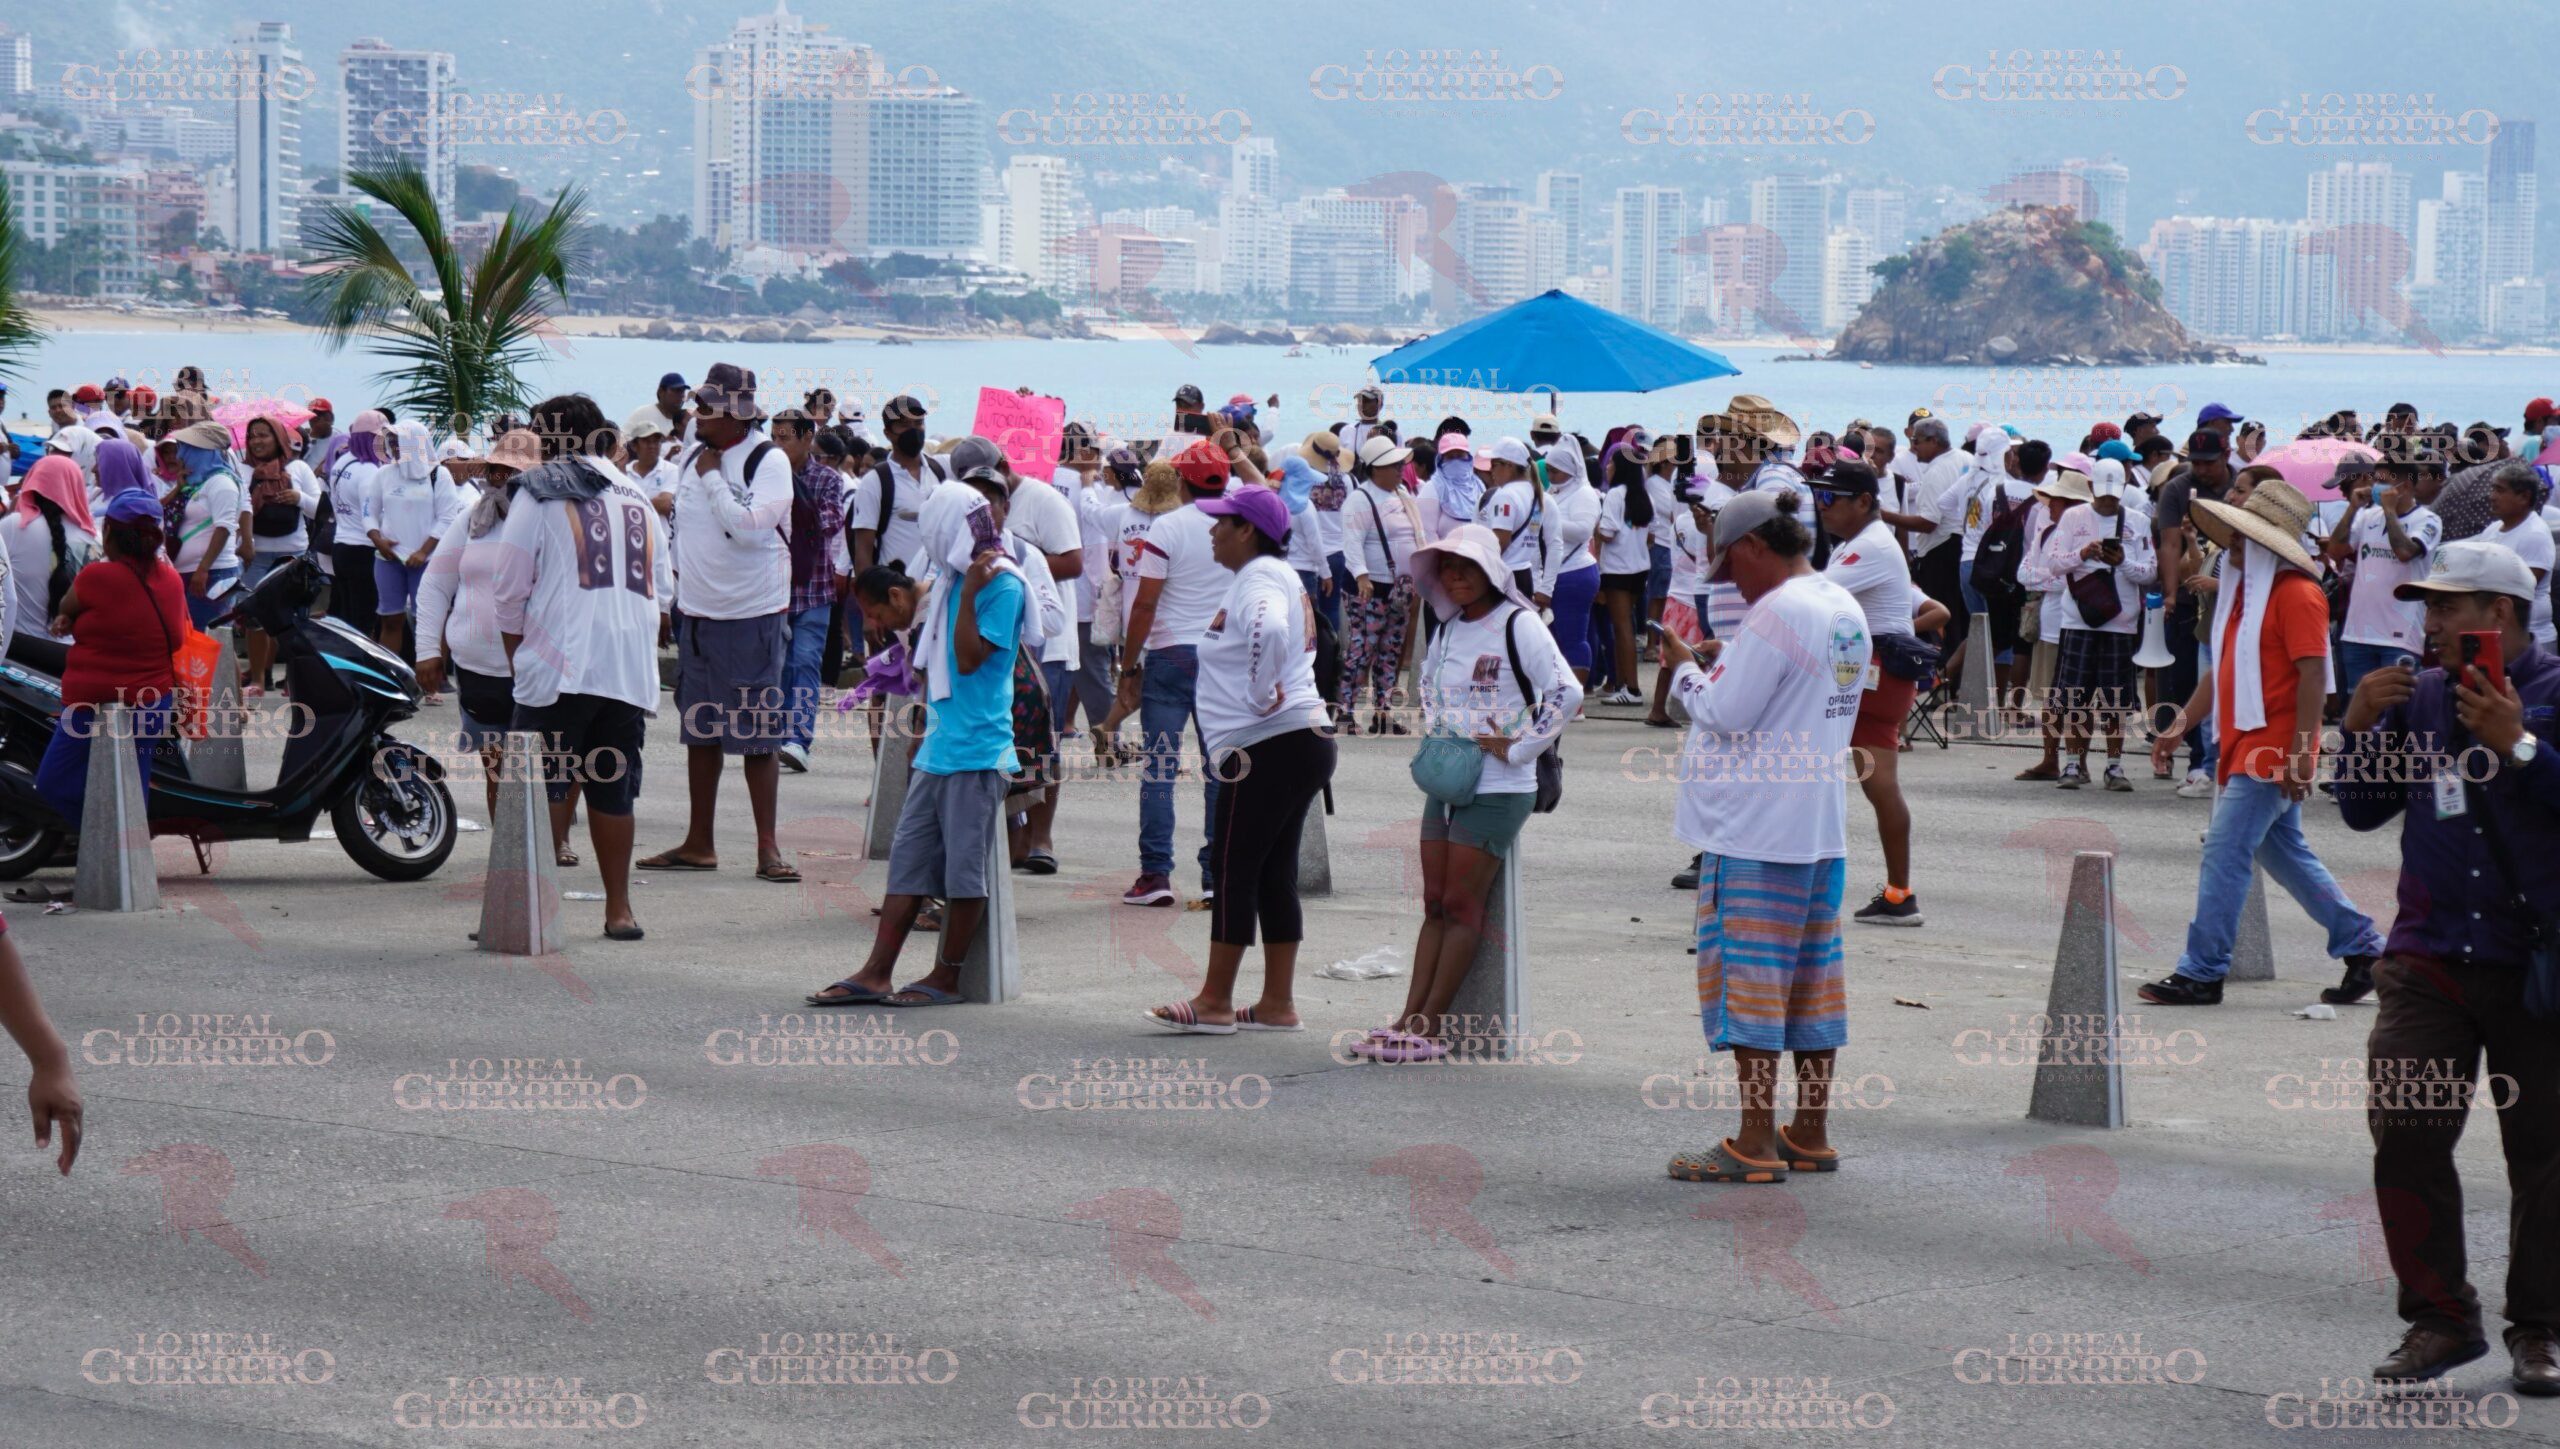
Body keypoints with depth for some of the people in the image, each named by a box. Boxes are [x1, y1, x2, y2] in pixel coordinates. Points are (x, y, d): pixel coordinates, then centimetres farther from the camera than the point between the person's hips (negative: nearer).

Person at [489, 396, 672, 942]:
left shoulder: (538, 494, 1)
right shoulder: (637, 498, 17)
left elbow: (509, 590, 0)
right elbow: (663, 588, 21)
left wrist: (516, 657, 11)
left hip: (560, 670, -5)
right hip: (632, 672, 5)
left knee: (544, 791, -2)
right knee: (613, 791, 10)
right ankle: (619, 910, 12)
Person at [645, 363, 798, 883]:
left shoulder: (769, 460, -11)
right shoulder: (695, 455, 9)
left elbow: (748, 526, -24)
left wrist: (713, 477, -15)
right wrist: (676, 590, 19)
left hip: (752, 616, -7)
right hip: (696, 614, 7)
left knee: (758, 735, -4)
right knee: (699, 731, 11)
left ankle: (767, 847, 2)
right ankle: (698, 843, 18)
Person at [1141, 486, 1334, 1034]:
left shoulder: (1259, 579, -14)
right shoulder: (1272, 575, 19)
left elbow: (1269, 630, -36)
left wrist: (1261, 695, -25)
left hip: (1269, 748, -11)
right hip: (1302, 743, 11)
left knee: (1234, 870, -5)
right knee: (1274, 874, 11)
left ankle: (1215, 1002, -1)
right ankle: (1277, 1004, 12)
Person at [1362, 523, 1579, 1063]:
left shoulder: (1517, 625, -12)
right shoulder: (1448, 629, 12)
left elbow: (1566, 694, -20)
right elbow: (1427, 684, 30)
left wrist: (1517, 749, -17)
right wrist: (1431, 736, 14)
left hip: (1496, 789, -8)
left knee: (1461, 905, -5)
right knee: (1436, 905, 6)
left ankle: (1429, 1026, -4)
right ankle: (1413, 1017, 5)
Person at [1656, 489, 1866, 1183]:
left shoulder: (1777, 612, -17)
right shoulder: (1845, 609, 12)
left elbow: (1726, 713, -19)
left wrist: (1685, 667, -2)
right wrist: (1724, 664, 15)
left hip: (1756, 831, -9)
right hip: (1822, 828, 9)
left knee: (1747, 975, -4)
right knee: (1812, 975, 12)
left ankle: (1755, 1143, -3)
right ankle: (1810, 1134, 17)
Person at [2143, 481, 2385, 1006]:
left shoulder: (2296, 594, -14)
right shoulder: (2243, 589, 17)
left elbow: (2313, 675, -19)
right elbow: (2224, 668, 23)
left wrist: (2301, 752, -23)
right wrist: (2181, 723, 17)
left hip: (2273, 749, -10)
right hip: (2246, 747, 10)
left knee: (2224, 852, -11)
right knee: (2284, 853, 16)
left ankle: (2203, 972, -8)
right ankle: (2360, 944, 25)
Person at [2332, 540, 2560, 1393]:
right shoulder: (2419, 700, 11)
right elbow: (2363, 811, 14)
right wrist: (2360, 729, 0)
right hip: (2428, 961, 4)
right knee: (2404, 1135, -5)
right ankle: (2440, 1317, 7)